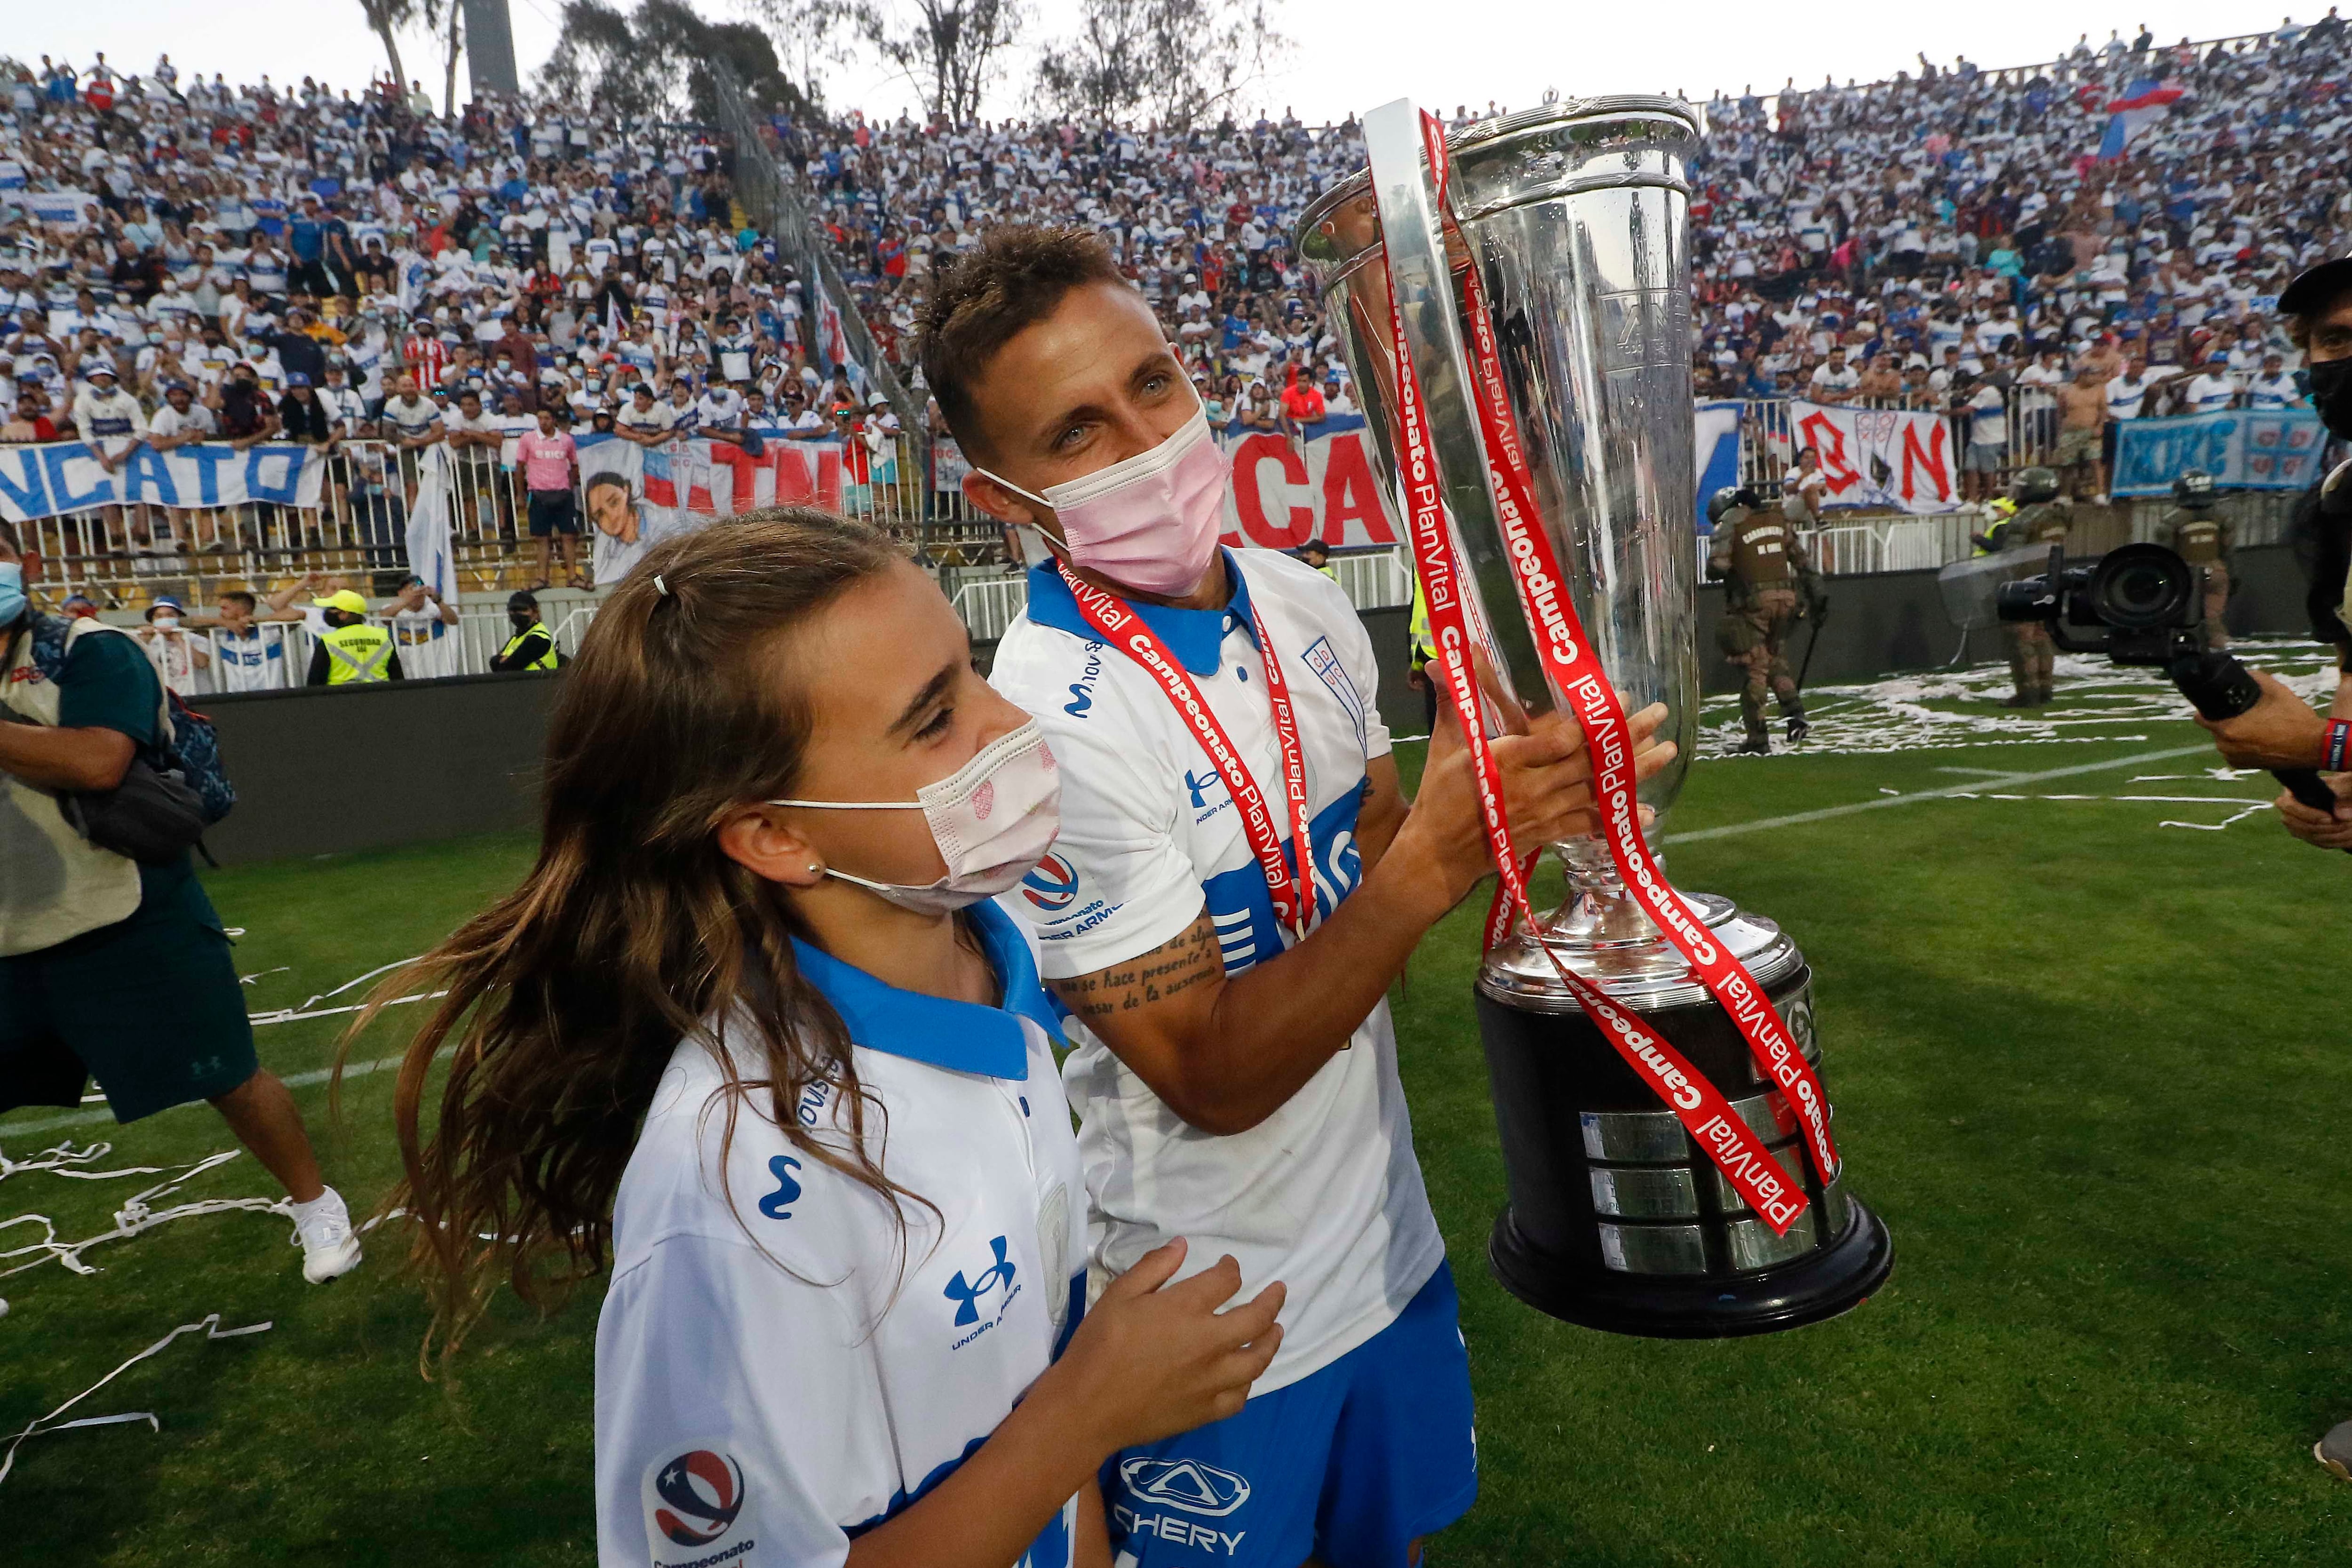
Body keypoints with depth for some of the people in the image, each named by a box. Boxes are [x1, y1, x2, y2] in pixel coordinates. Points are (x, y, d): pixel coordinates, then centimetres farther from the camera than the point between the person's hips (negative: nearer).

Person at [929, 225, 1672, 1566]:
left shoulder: (1302, 603, -5)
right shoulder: (1045, 727, -28)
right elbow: (1213, 1079, -25)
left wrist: (1511, 795, -10)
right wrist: (1432, 863, -36)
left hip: (1386, 1239, 7)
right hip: (1208, 1319, -6)